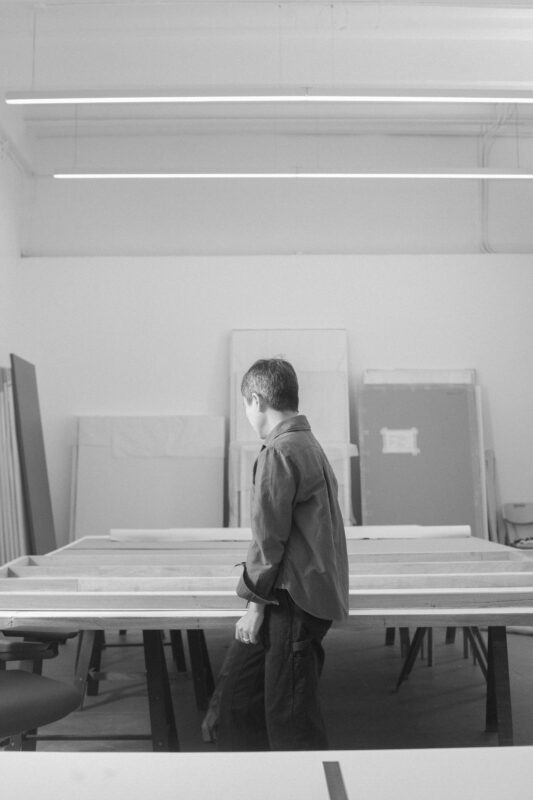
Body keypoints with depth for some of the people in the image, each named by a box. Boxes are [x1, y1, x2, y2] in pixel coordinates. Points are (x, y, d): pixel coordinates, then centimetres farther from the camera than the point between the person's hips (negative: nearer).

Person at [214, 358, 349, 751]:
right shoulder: (310, 445, 14)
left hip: (293, 602, -10)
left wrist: (256, 603, -9)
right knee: (236, 696, 16)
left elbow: (268, 538, -17)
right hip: (312, 595, 10)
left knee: (290, 720, 1)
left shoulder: (279, 454, -16)